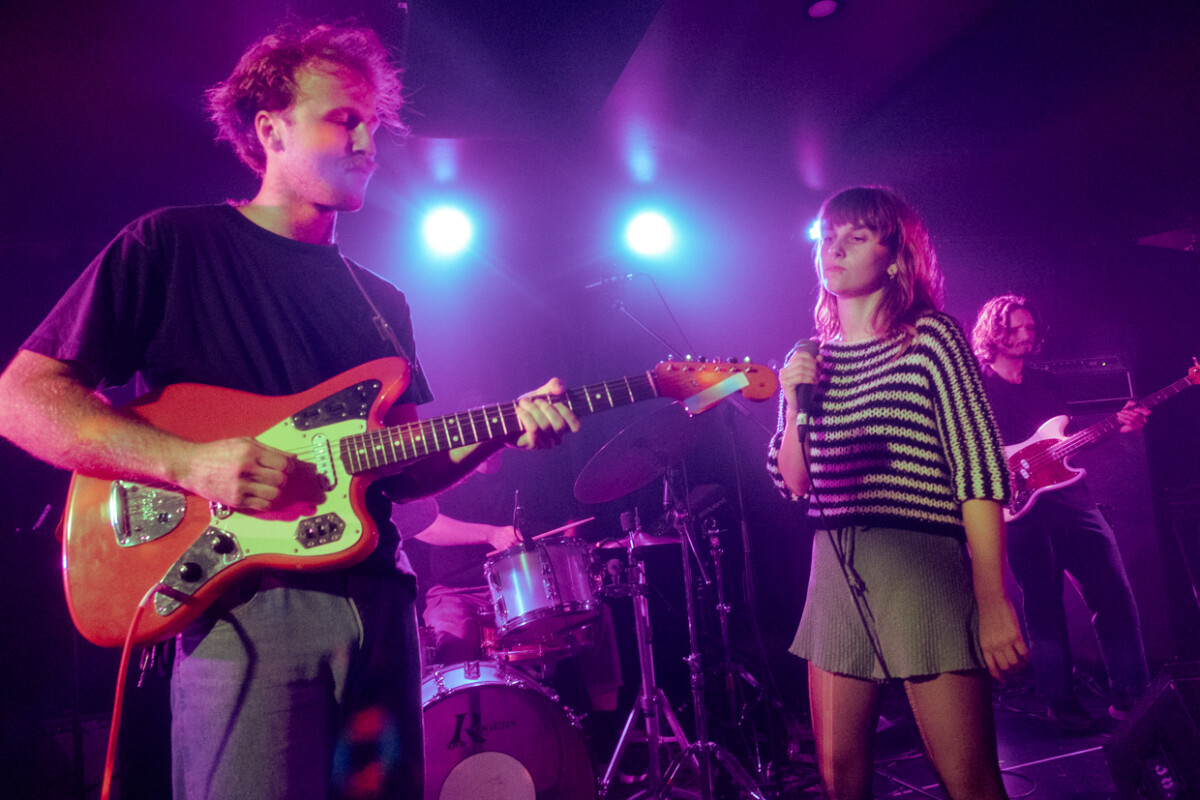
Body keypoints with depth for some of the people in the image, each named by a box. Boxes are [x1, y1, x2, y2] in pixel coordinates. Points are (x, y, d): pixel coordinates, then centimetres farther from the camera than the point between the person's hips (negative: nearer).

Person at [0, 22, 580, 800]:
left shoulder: (381, 302, 18)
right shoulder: (172, 244, 1)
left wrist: (502, 429, -1)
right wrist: (189, 462, -18)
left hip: (379, 605, 6)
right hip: (248, 607, -5)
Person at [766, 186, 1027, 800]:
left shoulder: (931, 339, -2)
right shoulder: (808, 358, 12)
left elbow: (979, 470, -8)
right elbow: (793, 483, 11)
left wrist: (994, 603, -14)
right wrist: (793, 404, -5)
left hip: (922, 563, -4)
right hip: (836, 569, 5)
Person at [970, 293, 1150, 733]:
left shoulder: (1046, 382, 18)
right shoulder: (977, 387, 1)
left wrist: (1117, 425, 3)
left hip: (1071, 496, 5)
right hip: (1023, 508, -5)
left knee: (1114, 594, 1)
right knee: (1044, 609, 0)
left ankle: (1130, 694, 14)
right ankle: (1061, 701, 12)